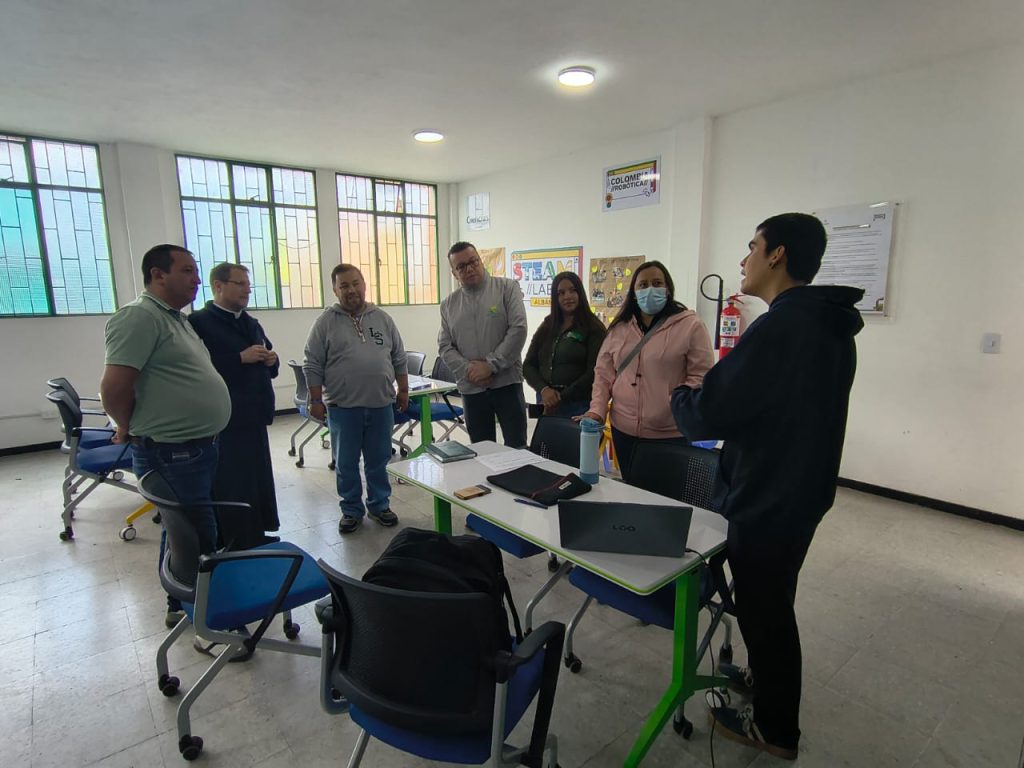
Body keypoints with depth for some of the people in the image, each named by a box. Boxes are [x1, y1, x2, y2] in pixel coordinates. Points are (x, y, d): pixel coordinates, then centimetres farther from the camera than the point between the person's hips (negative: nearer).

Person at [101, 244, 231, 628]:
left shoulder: (176, 318, 15)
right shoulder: (139, 316, -16)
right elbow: (114, 387, -21)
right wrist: (130, 429, -6)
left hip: (197, 448, 10)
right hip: (171, 453, -9)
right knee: (195, 536, 1)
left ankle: (183, 605, 37)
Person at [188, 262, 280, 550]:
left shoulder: (252, 323, 16)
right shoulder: (199, 322, -8)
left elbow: (268, 363, 22)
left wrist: (271, 361, 0)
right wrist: (241, 358, -21)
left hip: (255, 418, 8)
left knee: (260, 482, 15)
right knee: (231, 489, 1)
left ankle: (258, 543, 29)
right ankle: (235, 549, 14)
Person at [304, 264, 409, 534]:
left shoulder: (383, 318, 7)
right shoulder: (326, 322, -1)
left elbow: (399, 359, 11)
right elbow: (313, 365, -1)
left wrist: (403, 390, 9)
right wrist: (316, 400, -5)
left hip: (381, 405, 2)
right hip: (342, 407, -2)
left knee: (378, 461, 12)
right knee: (346, 463, 9)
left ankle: (379, 505, 27)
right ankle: (352, 510, 24)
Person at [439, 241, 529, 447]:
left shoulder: (507, 288, -1)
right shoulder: (448, 305, 10)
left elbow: (518, 329, -10)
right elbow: (445, 347, 7)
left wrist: (491, 365, -13)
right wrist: (468, 370, -10)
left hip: (507, 382, -3)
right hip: (471, 388, 3)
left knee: (516, 448, 2)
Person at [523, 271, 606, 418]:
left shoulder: (594, 328, -3)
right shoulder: (546, 327, 10)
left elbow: (594, 372, -10)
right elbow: (528, 365, 7)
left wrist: (561, 398, -13)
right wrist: (543, 389, -11)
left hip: (578, 405, -4)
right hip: (547, 404, 4)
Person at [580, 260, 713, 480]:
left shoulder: (690, 325, -4)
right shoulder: (619, 327, 10)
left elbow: (700, 377, -8)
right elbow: (603, 374, 10)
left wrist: (673, 406, -19)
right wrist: (597, 410, -1)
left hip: (670, 434, -4)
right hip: (624, 431, 4)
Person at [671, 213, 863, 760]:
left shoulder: (777, 329, -26)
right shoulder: (831, 326, 5)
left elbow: (705, 417, -26)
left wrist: (680, 394, -4)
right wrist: (707, 391, 9)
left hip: (763, 500, -9)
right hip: (801, 493, 9)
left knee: (764, 608, 10)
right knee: (772, 601, 26)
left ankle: (774, 728, 30)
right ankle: (765, 675, 48)